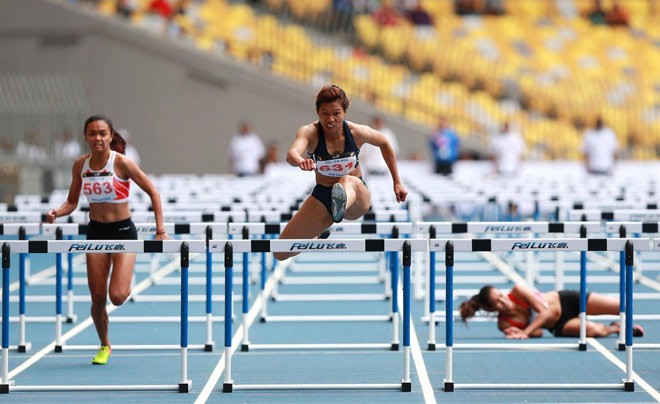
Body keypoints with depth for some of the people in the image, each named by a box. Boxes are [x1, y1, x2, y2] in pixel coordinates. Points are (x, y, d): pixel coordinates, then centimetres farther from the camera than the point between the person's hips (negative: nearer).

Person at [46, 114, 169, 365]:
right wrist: (57, 212, -13)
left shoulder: (122, 163, -14)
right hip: (96, 233, 4)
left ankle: (126, 286, 22)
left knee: (117, 296, -17)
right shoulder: (80, 165, -1)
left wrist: (160, 230, -11)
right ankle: (104, 346, 26)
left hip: (123, 231, -4)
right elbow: (72, 202, 9)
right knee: (98, 298, 2)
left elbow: (153, 192, -7)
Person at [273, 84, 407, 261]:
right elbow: (291, 154, -41)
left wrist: (397, 182, 11)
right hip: (322, 197, 2)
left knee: (347, 181, -40)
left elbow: (384, 143, 8)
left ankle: (342, 204, -76)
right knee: (281, 253, 0)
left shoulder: (357, 132, -14)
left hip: (358, 196, -2)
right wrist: (300, 161, -66)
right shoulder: (310, 132, -19)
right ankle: (316, 238, 32)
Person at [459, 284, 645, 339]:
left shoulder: (518, 291, -23)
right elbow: (538, 333, -14)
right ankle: (613, 328, 12)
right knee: (593, 330, -26)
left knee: (621, 307, -1)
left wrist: (524, 333, -33)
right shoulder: (504, 324, -19)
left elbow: (545, 311, -25)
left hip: (565, 301, 0)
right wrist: (519, 333, -35)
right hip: (559, 325, 0)